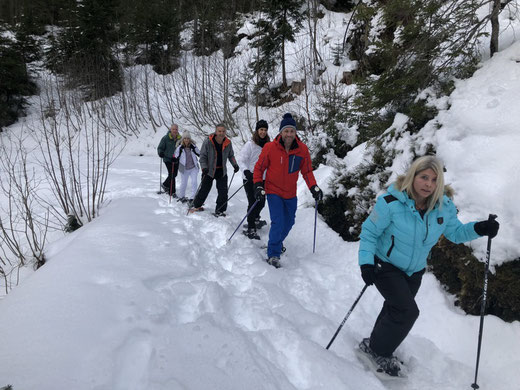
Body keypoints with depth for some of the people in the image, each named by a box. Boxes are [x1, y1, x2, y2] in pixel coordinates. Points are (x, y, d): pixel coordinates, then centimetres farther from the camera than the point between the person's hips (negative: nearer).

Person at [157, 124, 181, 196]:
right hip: (168, 159, -5)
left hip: (176, 160, 5)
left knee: (174, 174, 14)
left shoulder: (180, 139, 4)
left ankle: (165, 185, 40)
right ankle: (172, 192, 1)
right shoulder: (165, 138, -8)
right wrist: (160, 153, -24)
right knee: (171, 175, -10)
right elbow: (160, 148, -4)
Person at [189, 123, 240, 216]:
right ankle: (196, 205, 29)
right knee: (204, 189, 7)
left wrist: (235, 164, 1)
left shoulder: (228, 143, -3)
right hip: (209, 170, -3)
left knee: (223, 191, -2)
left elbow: (231, 156, 13)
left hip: (222, 171, 3)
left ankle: (220, 210, 11)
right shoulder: (208, 142, -14)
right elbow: (203, 156, -8)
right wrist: (204, 167, -20)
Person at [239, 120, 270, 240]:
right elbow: (242, 159, -13)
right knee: (253, 203, -8)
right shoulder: (250, 144, -9)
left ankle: (255, 218, 45)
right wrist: (246, 170, -28)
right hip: (250, 178, -5)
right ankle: (251, 229, 0)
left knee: (261, 202, 15)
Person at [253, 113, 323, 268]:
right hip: (274, 192, -4)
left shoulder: (302, 149, -9)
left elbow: (307, 171, 1)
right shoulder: (270, 148, -16)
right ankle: (273, 254, 1)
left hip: (291, 194, 4)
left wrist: (313, 187, -11)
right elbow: (259, 168, -6)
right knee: (278, 223, -15)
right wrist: (258, 185, -17)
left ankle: (277, 242, 46)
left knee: (289, 222, 18)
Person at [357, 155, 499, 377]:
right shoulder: (391, 202, -25)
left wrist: (478, 229, -15)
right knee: (407, 311, -17)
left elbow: (455, 233, 4)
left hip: (414, 272, 6)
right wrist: (366, 262, -26)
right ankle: (375, 349, 6)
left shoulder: (445, 206, -11)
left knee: (395, 310, 18)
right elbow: (369, 231, -16)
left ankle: (378, 348, 43)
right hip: (385, 266, -5)